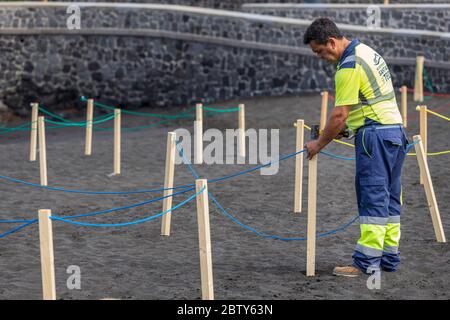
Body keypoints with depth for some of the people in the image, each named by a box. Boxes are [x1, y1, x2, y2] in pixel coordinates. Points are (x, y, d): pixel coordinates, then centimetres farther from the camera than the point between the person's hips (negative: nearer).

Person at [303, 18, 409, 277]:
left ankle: (367, 262, -8)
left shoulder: (349, 66, -16)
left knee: (372, 197, -9)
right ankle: (389, 258, 16)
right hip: (395, 129, 10)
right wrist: (344, 127, 14)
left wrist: (319, 144, -5)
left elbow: (339, 115, -16)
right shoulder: (366, 51, 15)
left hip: (375, 134, -10)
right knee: (389, 197, 11)